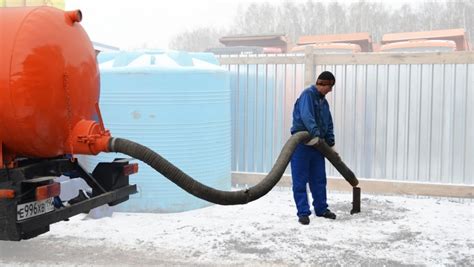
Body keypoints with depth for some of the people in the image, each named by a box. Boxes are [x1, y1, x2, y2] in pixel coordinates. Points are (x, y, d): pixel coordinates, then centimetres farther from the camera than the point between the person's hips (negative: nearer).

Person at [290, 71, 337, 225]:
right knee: (300, 180, -3)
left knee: (319, 179, 13)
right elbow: (306, 116, -27)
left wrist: (331, 144, 11)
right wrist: (315, 133, -37)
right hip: (301, 143, -8)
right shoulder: (307, 94, -11)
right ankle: (303, 212, 2)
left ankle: (321, 209, 24)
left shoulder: (323, 102, 16)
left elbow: (329, 125, 20)